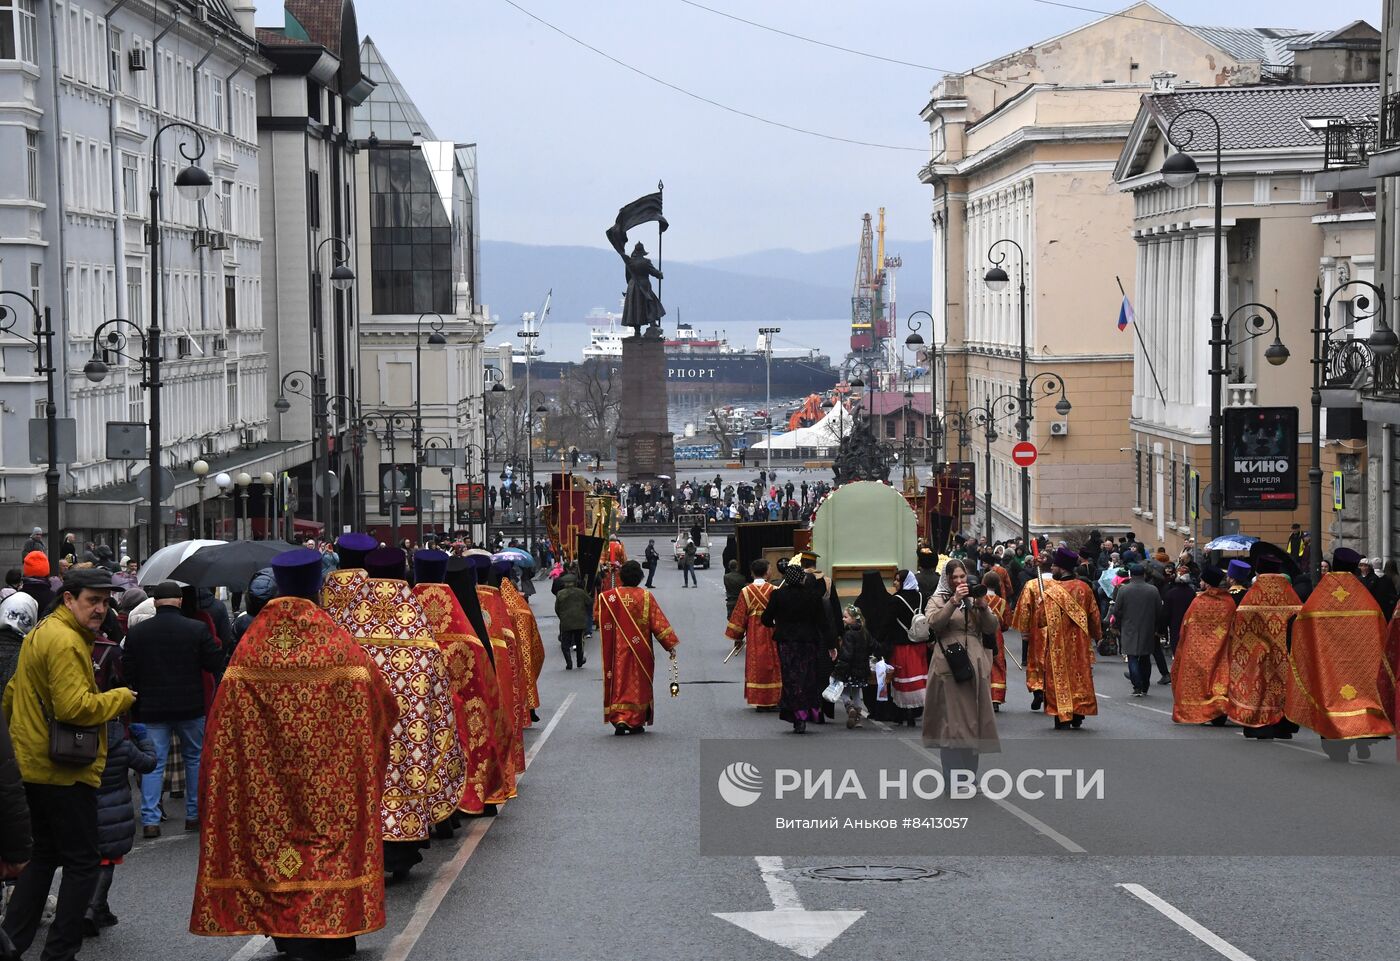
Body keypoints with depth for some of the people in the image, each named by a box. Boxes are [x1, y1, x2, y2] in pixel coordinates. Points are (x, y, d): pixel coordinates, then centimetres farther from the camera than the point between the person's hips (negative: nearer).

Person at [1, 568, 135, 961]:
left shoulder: (40, 633, 14)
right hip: (65, 771, -10)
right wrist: (120, 698, -12)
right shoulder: (66, 642, -19)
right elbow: (74, 707, -26)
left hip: (33, 763, 10)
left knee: (44, 855, 20)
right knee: (83, 862, -1)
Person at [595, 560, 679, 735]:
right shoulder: (645, 597, -9)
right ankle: (636, 723, 12)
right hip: (640, 649, -1)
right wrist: (670, 645, -5)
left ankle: (619, 719, -9)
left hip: (618, 650, 1)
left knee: (620, 683, 7)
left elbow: (597, 616, 6)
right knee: (638, 685, 10)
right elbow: (658, 622, -9)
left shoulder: (609, 597, -5)